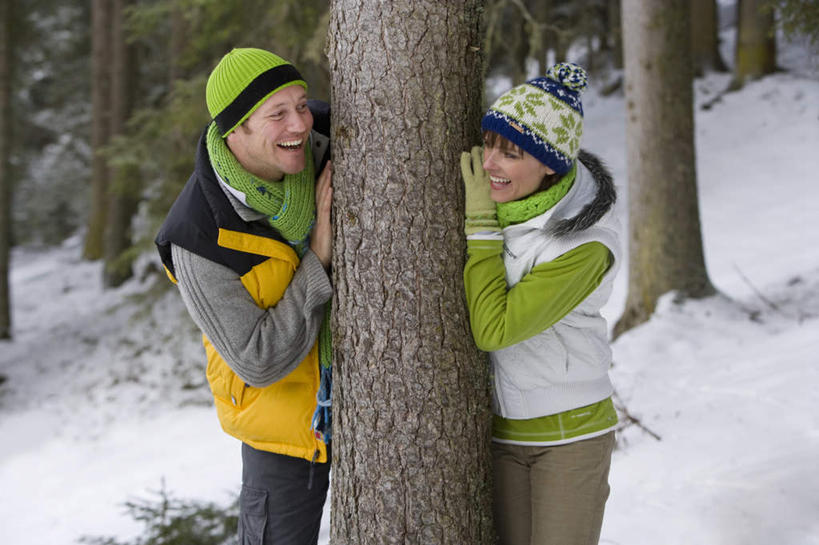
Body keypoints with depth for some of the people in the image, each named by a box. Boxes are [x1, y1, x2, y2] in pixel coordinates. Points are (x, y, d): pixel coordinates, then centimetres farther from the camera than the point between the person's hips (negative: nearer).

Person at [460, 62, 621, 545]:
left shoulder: (588, 243, -23)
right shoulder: (494, 200, -5)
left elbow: (493, 328, -27)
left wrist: (481, 224, -23)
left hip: (571, 432, -5)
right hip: (499, 428, 5)